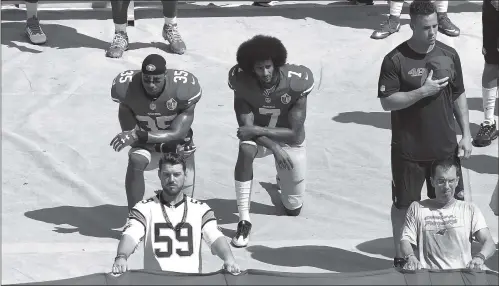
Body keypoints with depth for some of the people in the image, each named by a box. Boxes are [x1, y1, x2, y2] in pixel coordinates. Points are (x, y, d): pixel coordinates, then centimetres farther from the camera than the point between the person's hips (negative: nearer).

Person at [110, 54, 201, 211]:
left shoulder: (182, 88, -29)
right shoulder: (127, 88, -25)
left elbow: (177, 134, -28)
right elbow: (130, 132, -18)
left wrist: (138, 136, -43)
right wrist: (168, 148, -28)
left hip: (178, 145, 0)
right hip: (147, 147, 0)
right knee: (135, 161, -34)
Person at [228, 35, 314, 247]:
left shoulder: (295, 82, -29)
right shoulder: (242, 82, -25)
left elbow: (295, 133, -26)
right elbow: (246, 126, -21)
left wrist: (257, 130, -36)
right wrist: (274, 147, -35)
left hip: (288, 139, 0)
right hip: (259, 136, 0)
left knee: (293, 208, 9)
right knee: (245, 150, -39)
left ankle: (282, 179, 47)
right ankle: (244, 220, -34)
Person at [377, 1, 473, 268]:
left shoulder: (449, 55, 0)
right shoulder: (395, 60, -13)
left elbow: (459, 96, 8)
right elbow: (387, 102, -15)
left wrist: (466, 135, 4)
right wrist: (423, 91, -23)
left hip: (445, 146, 3)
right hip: (408, 149, -3)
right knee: (403, 204, 8)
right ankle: (400, 256, 24)